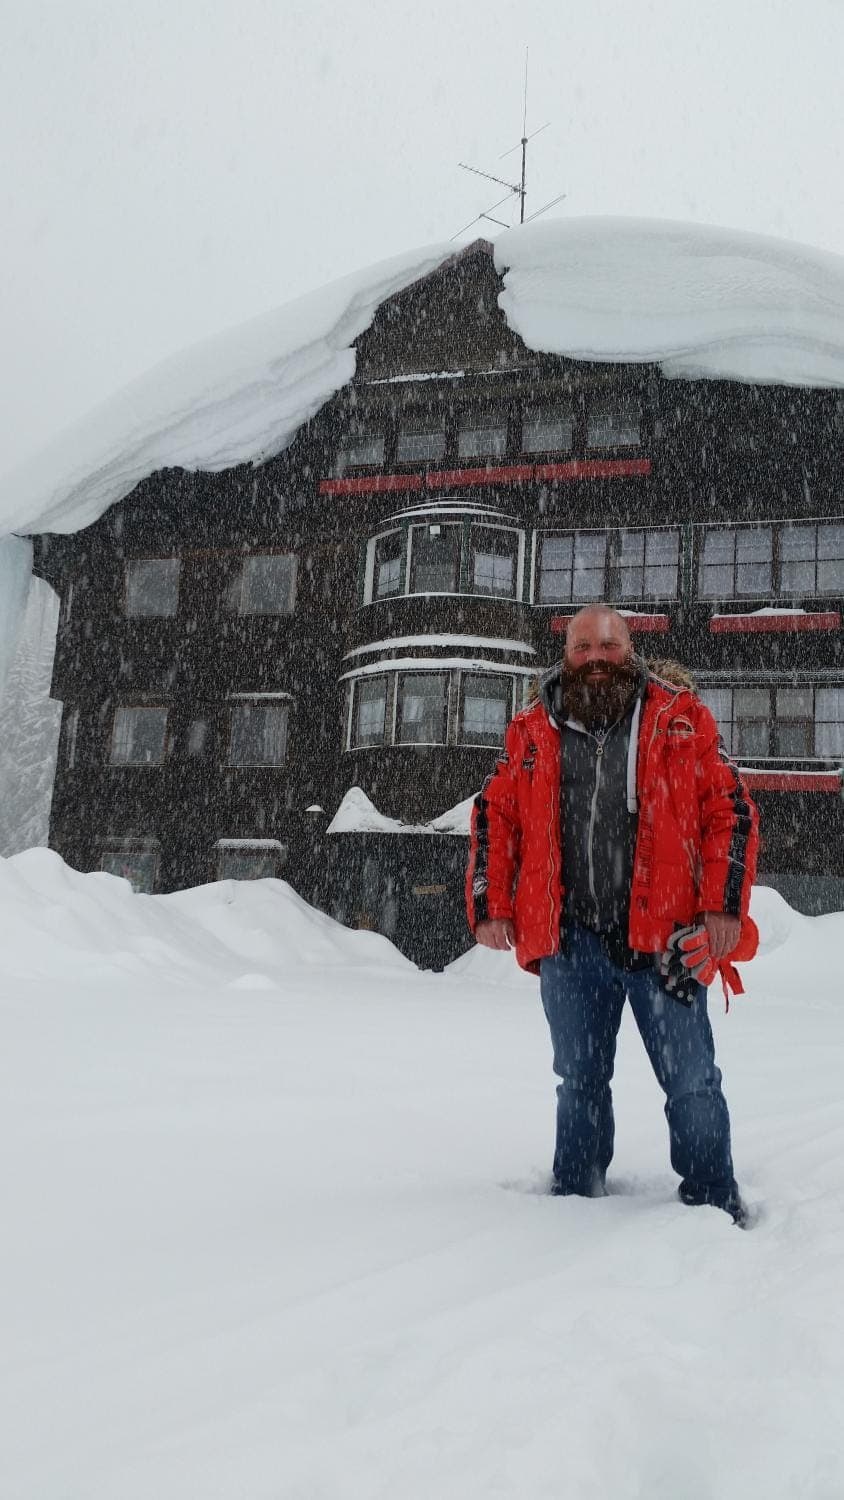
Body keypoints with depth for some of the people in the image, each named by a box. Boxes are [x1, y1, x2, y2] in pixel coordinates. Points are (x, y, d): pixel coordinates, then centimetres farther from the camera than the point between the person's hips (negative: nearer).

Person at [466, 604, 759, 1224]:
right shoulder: (532, 732, 9)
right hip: (569, 943, 2)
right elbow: (494, 819, 14)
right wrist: (492, 908, 6)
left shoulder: (681, 717, 3)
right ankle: (575, 1196, 31)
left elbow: (731, 811, 1)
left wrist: (724, 907, -7)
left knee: (692, 1082, 4)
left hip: (663, 937, -2)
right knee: (579, 1081, 15)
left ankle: (713, 1202, 21)